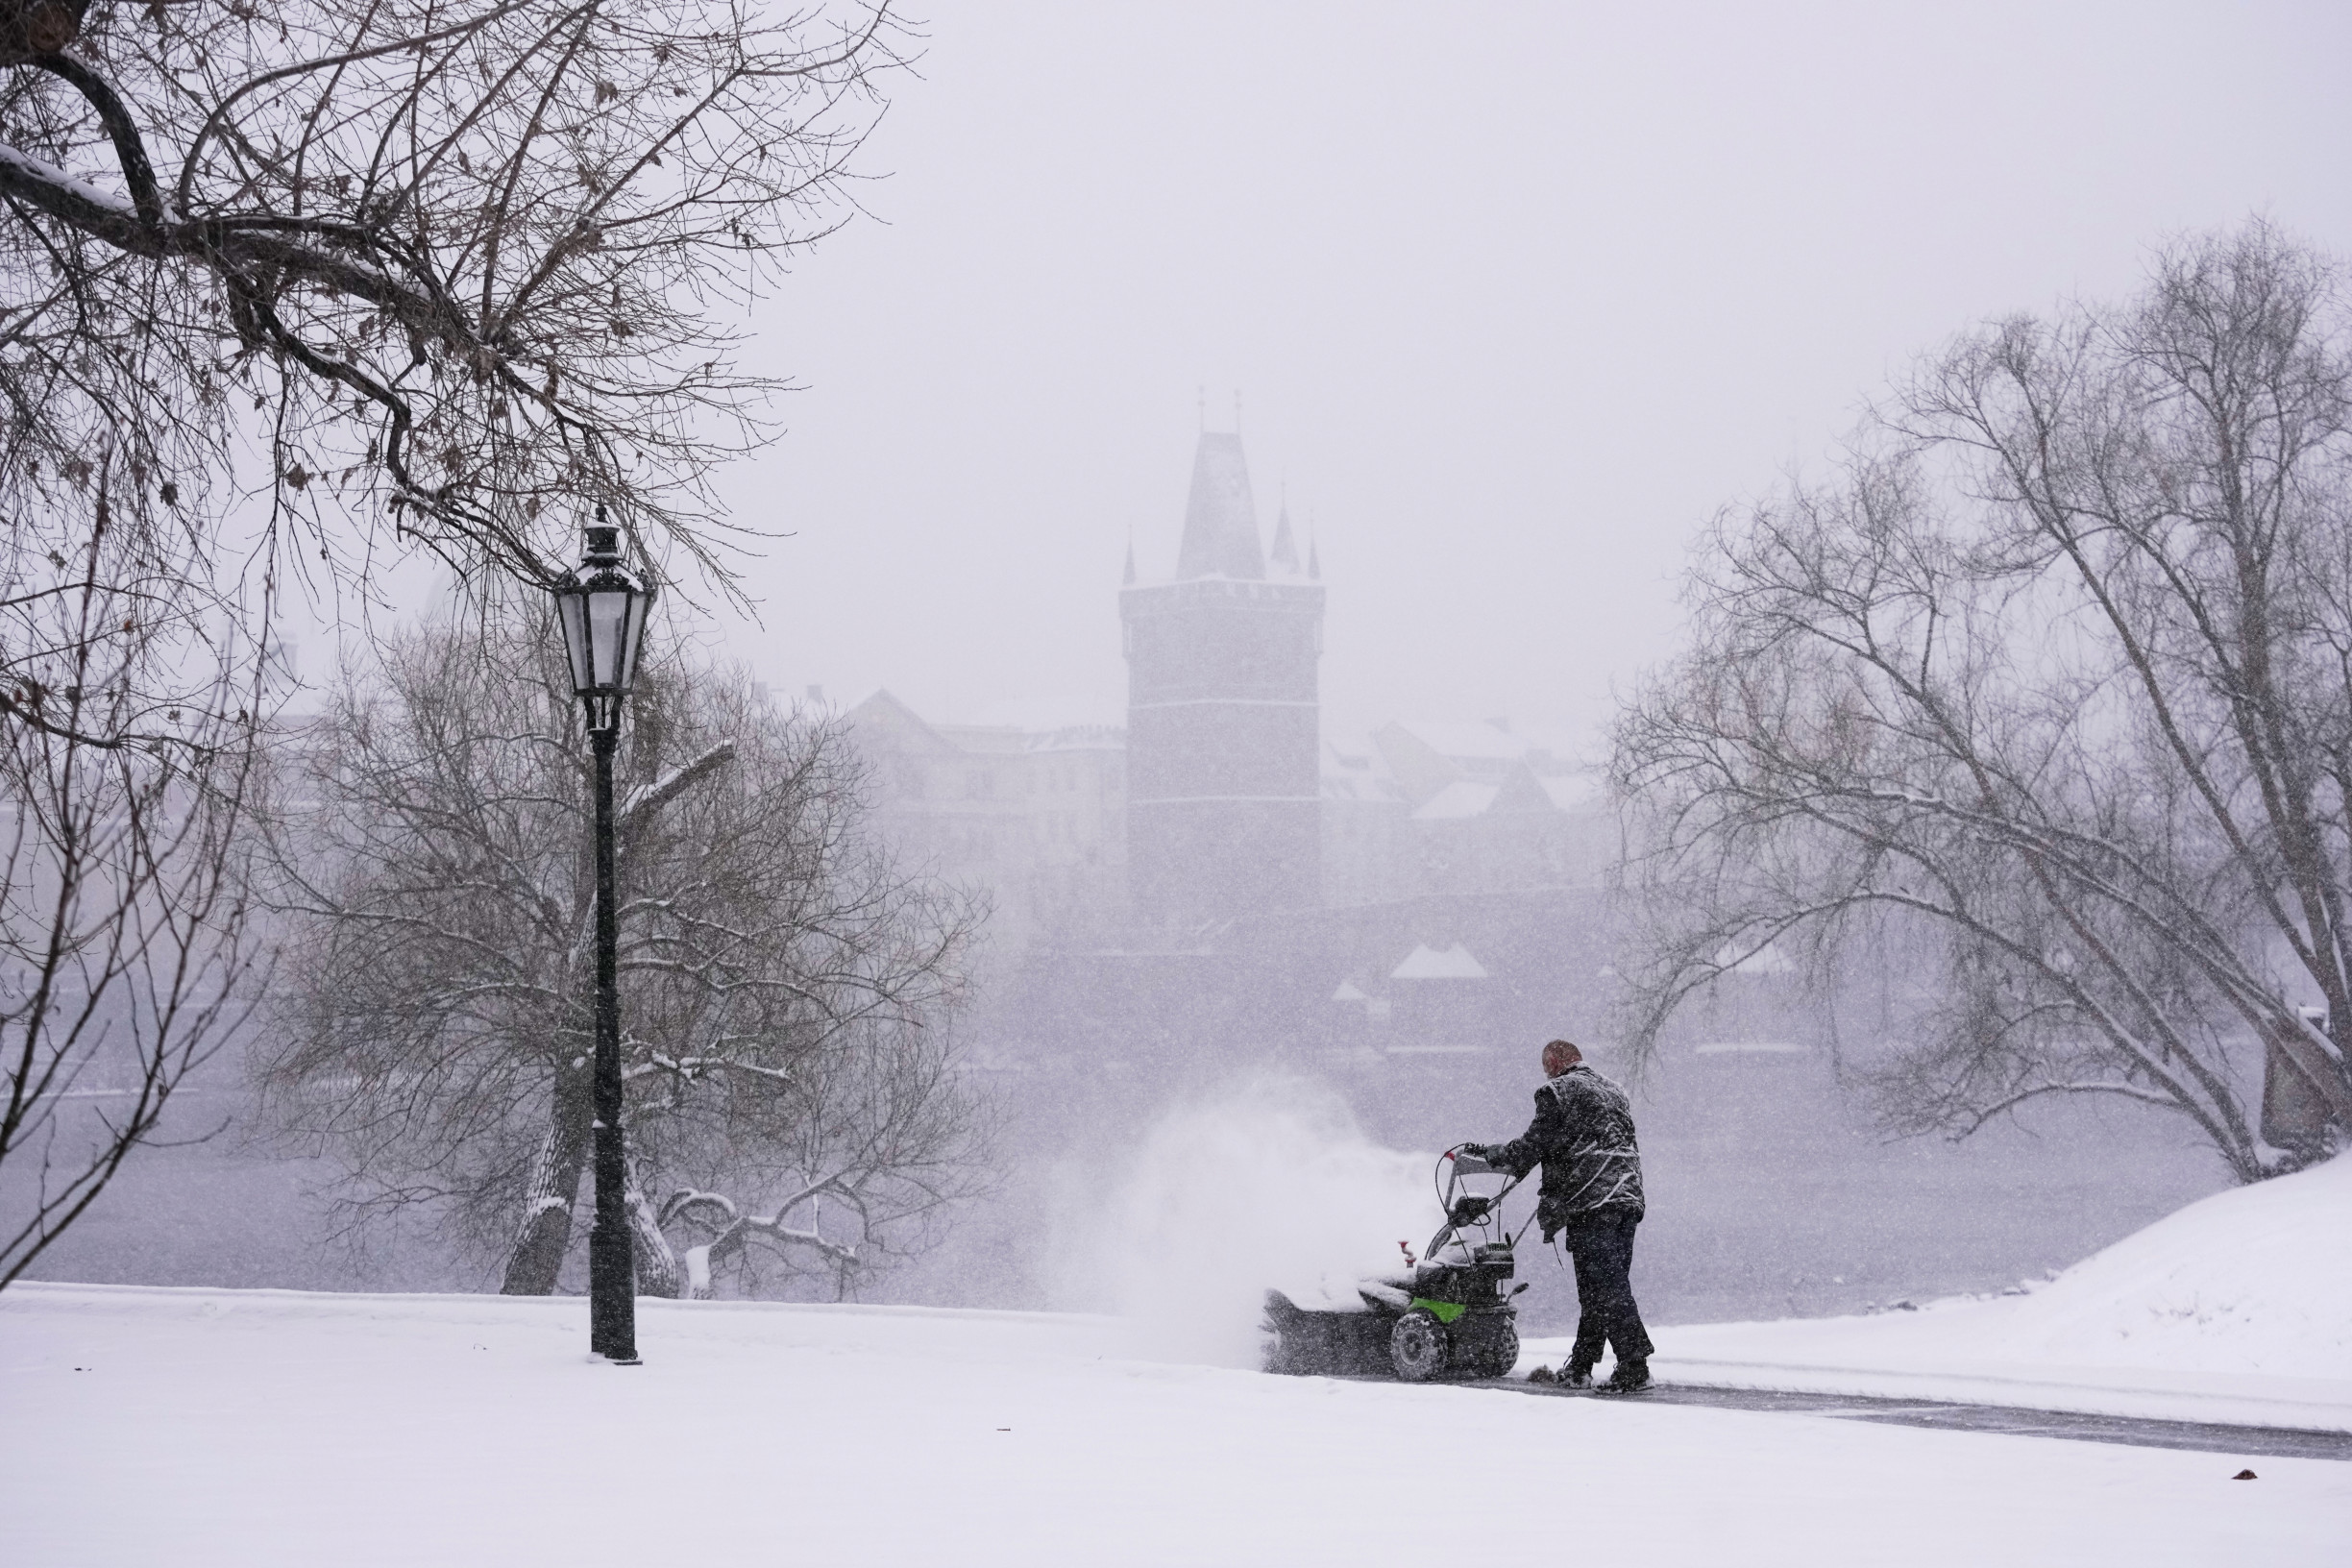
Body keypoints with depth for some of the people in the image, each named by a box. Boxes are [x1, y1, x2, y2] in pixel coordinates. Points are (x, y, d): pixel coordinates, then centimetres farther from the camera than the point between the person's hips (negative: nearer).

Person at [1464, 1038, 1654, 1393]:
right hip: (1628, 1199, 8)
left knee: (1606, 1288, -9)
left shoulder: (1557, 1092, -1)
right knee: (1597, 1287, 12)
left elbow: (1530, 1148, -3)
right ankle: (1579, 1368, 18)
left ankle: (1634, 1367, -16)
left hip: (1590, 1202, -8)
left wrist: (1486, 1153, 12)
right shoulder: (1613, 1092, 23)